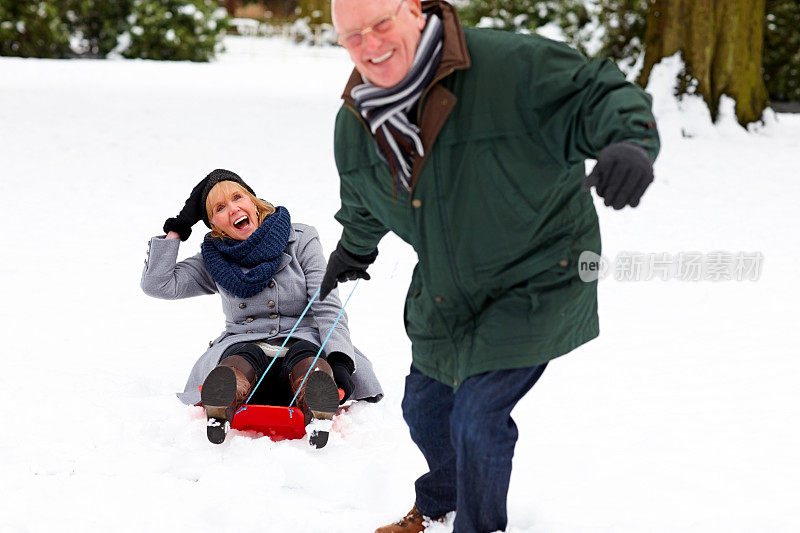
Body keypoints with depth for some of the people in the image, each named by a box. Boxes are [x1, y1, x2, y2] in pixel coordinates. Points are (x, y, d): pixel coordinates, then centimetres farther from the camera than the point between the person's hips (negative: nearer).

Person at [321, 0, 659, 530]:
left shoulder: (510, 65, -27)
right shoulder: (355, 122, -4)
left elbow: (599, 95, -27)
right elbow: (363, 203, 18)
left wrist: (630, 143, -49)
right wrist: (353, 251, 36)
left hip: (537, 282, -6)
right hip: (444, 296, 6)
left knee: (477, 416, -12)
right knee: (425, 407, 18)